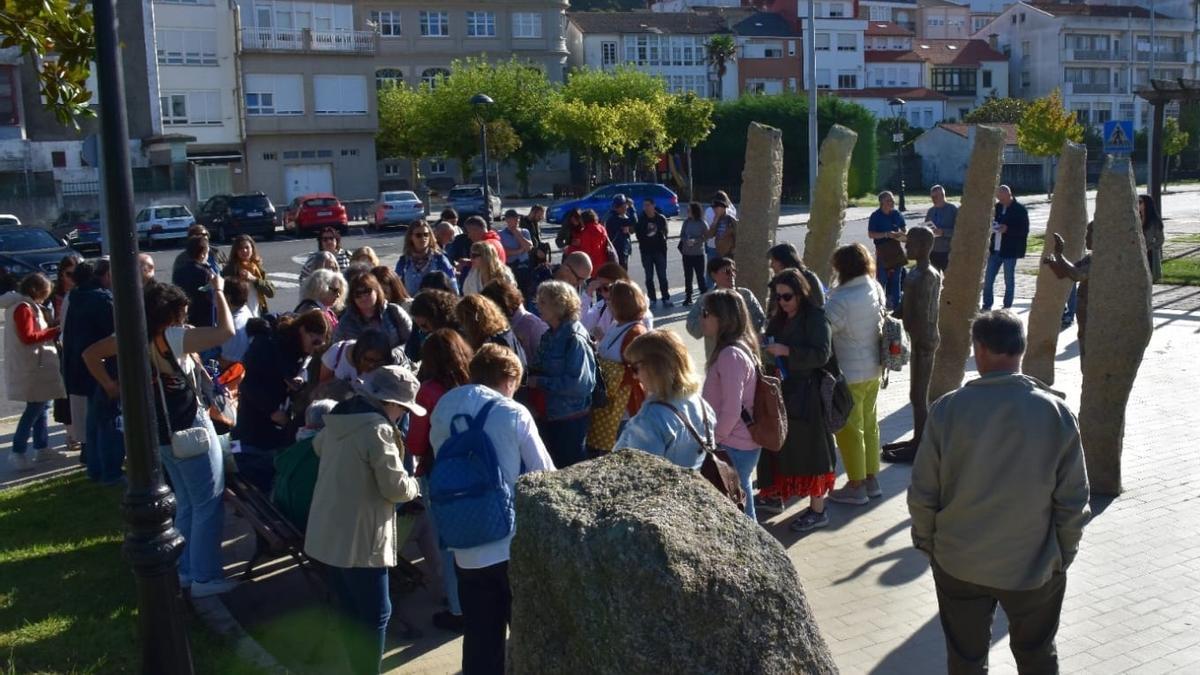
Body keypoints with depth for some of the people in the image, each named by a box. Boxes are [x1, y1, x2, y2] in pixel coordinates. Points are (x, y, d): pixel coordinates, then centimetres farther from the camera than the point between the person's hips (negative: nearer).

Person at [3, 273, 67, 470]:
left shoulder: (27, 306, 16)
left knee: (42, 404, 16)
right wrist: (54, 331, -17)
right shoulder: (23, 308, -14)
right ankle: (18, 452, -11)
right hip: (30, 367, -11)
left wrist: (51, 332, 6)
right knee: (35, 408, -10)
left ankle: (42, 447, 22)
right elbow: (28, 336, -21)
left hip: (36, 365, 11)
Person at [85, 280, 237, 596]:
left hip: (163, 434, 8)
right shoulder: (173, 337, -19)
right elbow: (226, 331, -25)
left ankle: (186, 570, 27)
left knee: (187, 505, 19)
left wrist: (110, 387, 8)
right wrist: (218, 291, -13)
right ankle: (206, 578, 4)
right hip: (191, 431, -8)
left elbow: (91, 353, 10)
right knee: (209, 505, 1)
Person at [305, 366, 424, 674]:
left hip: (328, 534, 9)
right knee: (375, 615, 4)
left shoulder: (339, 418, 7)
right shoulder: (378, 429, -20)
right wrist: (415, 484, 0)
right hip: (359, 539, -9)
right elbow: (396, 487, -19)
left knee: (351, 613, 19)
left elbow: (318, 446, 30)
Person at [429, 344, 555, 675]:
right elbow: (545, 475, -5)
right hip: (514, 543, -4)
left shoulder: (442, 411, 4)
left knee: (480, 639, 12)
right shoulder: (512, 414, -10)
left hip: (466, 547, 4)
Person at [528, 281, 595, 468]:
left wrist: (540, 382, -21)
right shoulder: (549, 336, 7)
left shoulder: (575, 339, -19)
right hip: (550, 414, 8)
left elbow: (579, 383, -25)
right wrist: (531, 376, -1)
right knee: (554, 465, 19)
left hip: (571, 417, -8)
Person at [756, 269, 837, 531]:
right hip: (782, 391, 7)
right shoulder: (779, 320, 11)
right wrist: (767, 354, -3)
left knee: (808, 449, 0)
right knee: (778, 445, 16)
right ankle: (774, 495, 33)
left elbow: (822, 354, -20)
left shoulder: (816, 318, -11)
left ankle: (818, 510, 11)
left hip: (807, 394, -7)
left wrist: (786, 351, -25)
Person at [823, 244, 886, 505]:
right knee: (869, 425, 19)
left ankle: (856, 487, 16)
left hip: (849, 374, -8)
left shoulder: (842, 299, -25)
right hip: (874, 369, 8)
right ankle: (871, 480, 31)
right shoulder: (876, 289, -1)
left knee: (849, 430, 6)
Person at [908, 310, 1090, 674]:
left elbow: (922, 494, -10)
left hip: (959, 564, 0)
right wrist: (1063, 556, 7)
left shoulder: (948, 409, -16)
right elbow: (1073, 501, -9)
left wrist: (926, 541, 7)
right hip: (1034, 566, 1)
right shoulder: (1056, 412, -14)